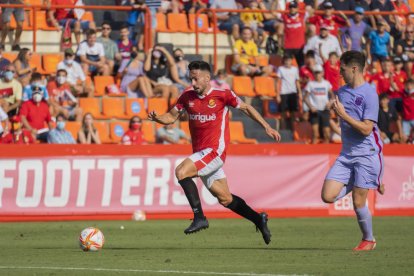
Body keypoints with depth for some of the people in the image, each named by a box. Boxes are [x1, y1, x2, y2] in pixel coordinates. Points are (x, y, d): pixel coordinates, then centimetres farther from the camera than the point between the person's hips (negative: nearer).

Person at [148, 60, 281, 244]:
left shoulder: (222, 95, -6)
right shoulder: (187, 97, 7)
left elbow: (246, 108, 6)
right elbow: (172, 116, 15)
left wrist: (267, 127, 5)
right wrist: (156, 118, -6)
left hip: (215, 151, -6)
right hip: (200, 153, 6)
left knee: (181, 172, -25)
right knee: (225, 199, 11)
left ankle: (199, 217, -20)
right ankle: (258, 219, 29)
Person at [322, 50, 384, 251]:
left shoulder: (369, 94, -12)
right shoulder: (342, 91, 10)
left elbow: (366, 129, -18)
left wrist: (343, 114, -21)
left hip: (366, 154, -7)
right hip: (346, 154, 7)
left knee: (358, 202, -5)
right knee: (328, 196, -7)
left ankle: (369, 239, 19)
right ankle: (356, 185, 23)